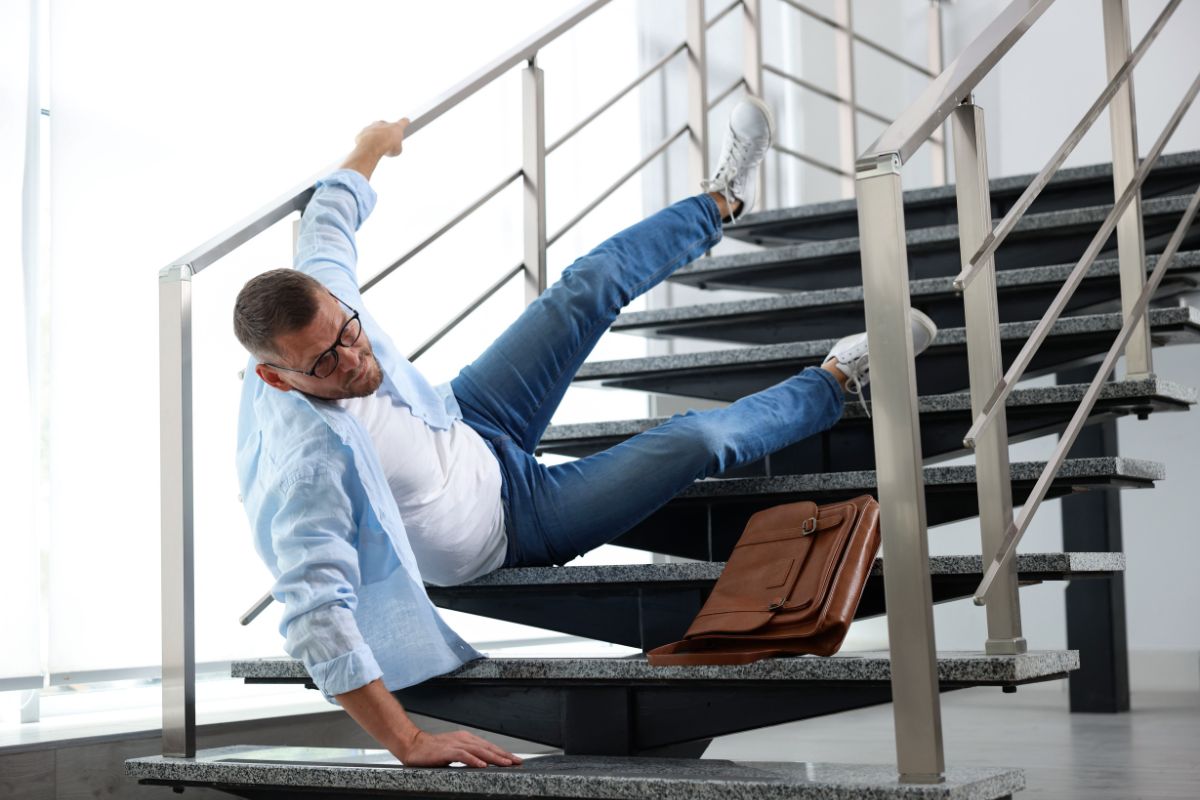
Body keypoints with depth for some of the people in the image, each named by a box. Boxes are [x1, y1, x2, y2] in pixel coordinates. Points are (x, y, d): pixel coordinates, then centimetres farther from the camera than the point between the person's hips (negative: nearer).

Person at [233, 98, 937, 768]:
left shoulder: (318, 291, -23)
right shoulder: (311, 463, -45)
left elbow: (331, 213, 0)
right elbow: (317, 618, -49)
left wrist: (373, 145, 20)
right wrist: (409, 743, -52)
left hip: (464, 426, 7)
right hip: (507, 521, -7)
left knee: (592, 285, 6)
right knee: (698, 442, -11)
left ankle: (724, 201, 37)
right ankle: (839, 381, 20)